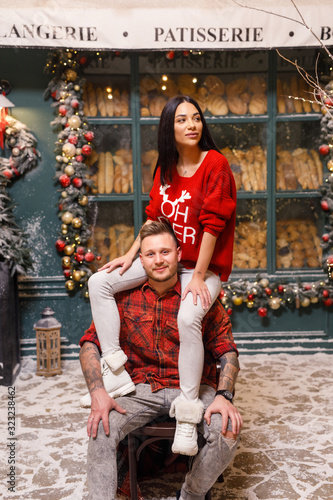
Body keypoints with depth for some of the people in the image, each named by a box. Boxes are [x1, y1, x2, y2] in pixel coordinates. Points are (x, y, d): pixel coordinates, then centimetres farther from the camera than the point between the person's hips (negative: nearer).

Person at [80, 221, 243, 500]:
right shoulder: (125, 297, 2)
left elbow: (227, 351, -2)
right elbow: (90, 344, 0)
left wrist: (224, 396, -19)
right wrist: (98, 392, -16)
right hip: (142, 388, 1)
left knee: (228, 432, -25)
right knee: (100, 429, -26)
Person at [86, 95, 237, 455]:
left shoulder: (215, 163, -13)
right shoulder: (165, 169, 7)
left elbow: (213, 224, -18)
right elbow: (153, 217, 11)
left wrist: (198, 276, -21)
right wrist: (130, 255, 1)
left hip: (203, 266, -7)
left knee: (188, 318, -36)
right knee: (99, 282, -6)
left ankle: (188, 412, -21)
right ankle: (116, 373, -4)